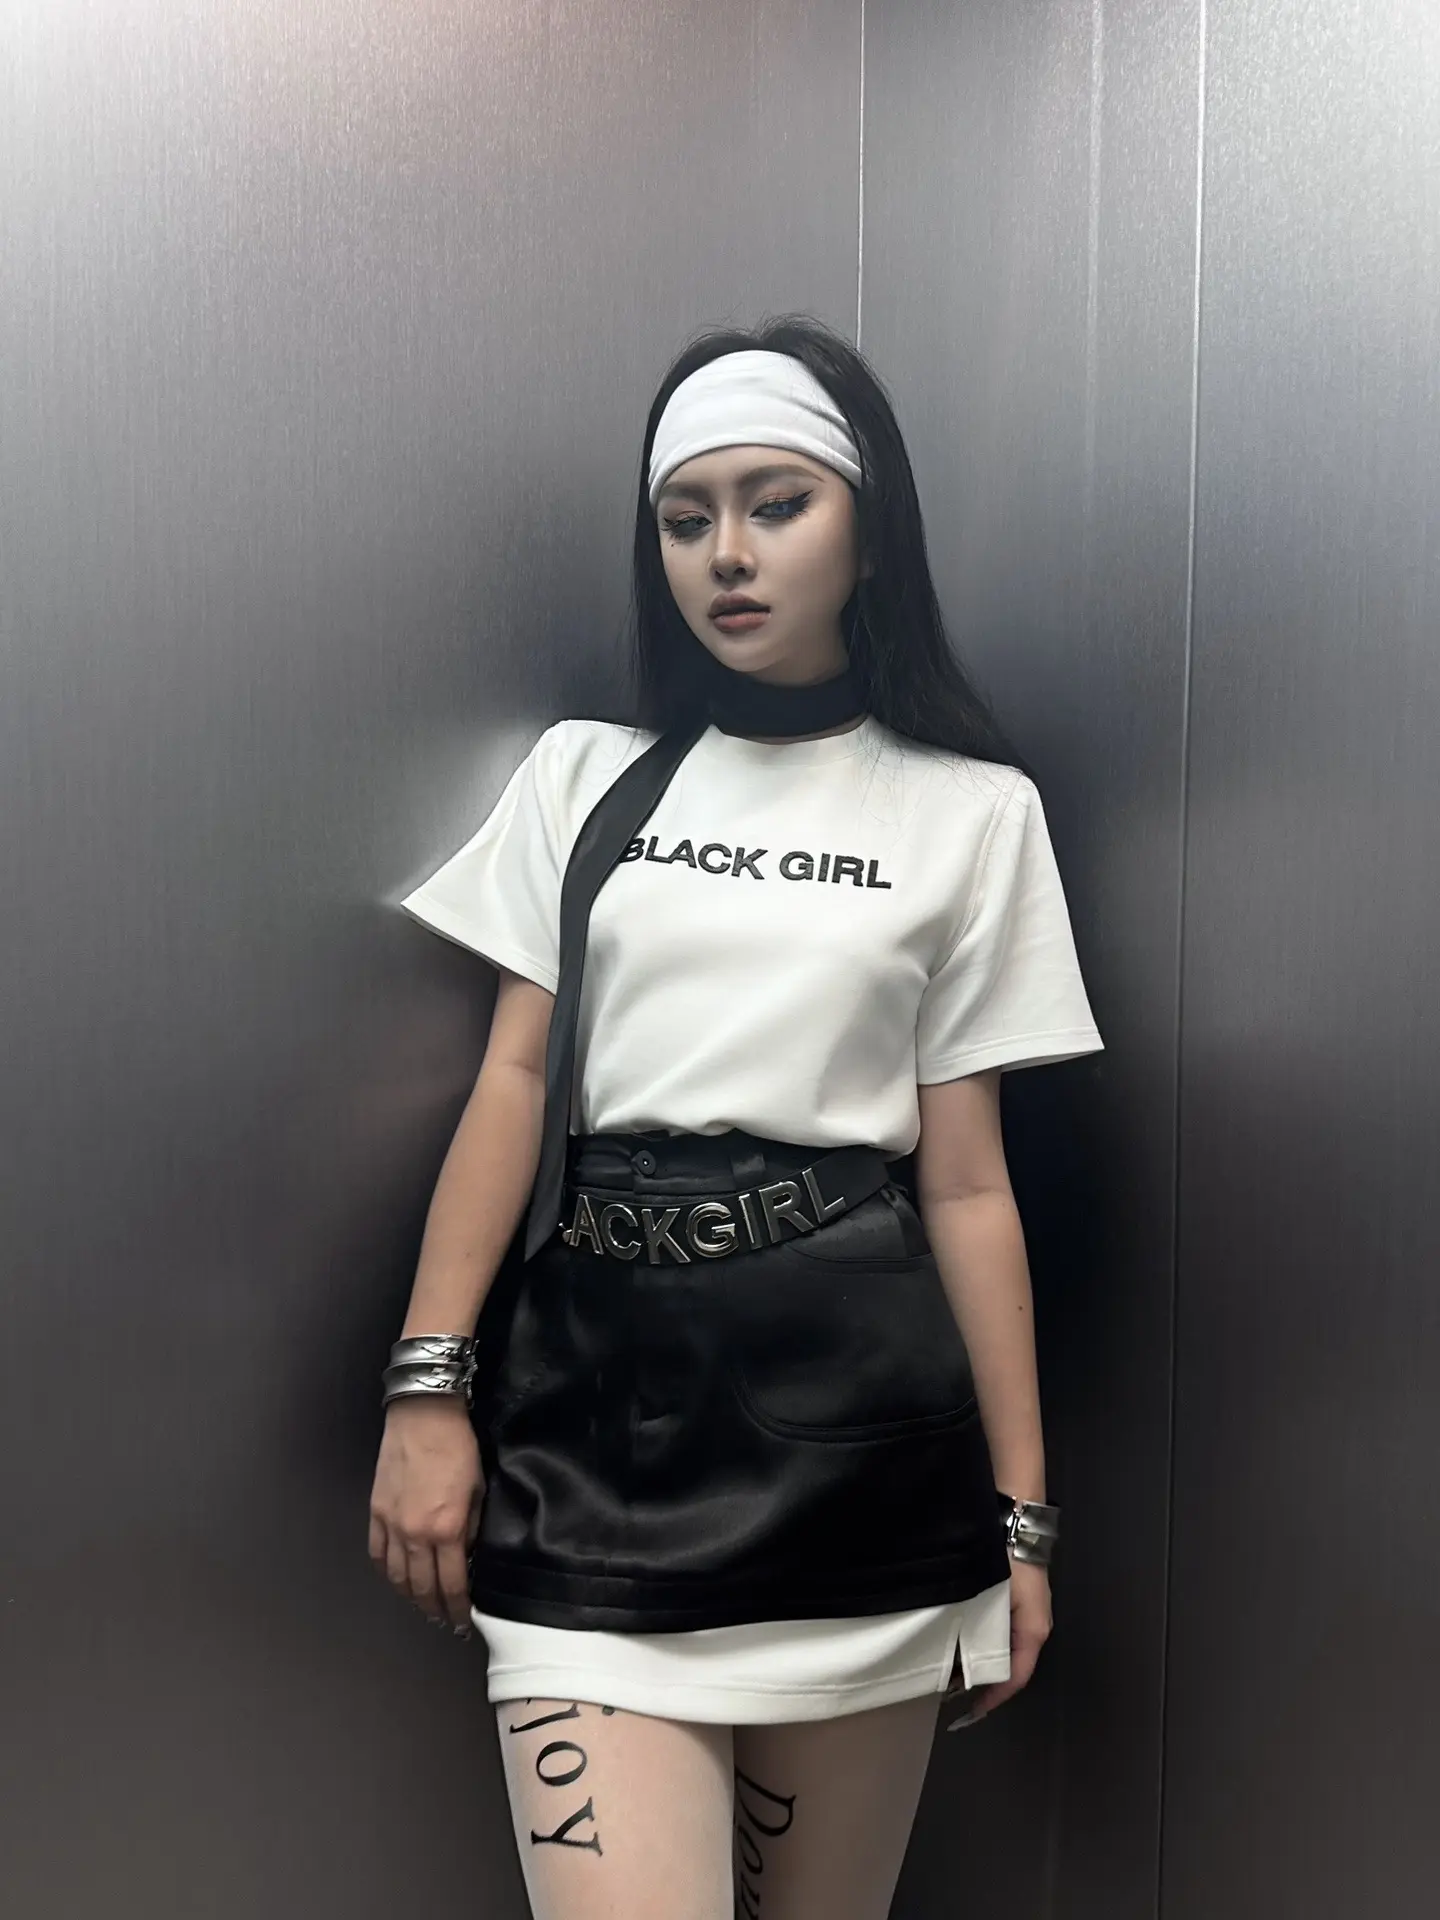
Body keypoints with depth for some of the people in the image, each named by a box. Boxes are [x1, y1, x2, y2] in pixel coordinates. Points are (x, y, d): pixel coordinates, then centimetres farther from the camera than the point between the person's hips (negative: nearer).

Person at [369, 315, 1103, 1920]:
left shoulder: (972, 810, 5)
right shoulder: (586, 773, 11)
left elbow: (964, 1177, 4)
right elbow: (514, 1083, 5)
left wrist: (1021, 1512, 3)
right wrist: (427, 1387, -4)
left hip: (857, 1412, 0)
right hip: (596, 1391, 1)